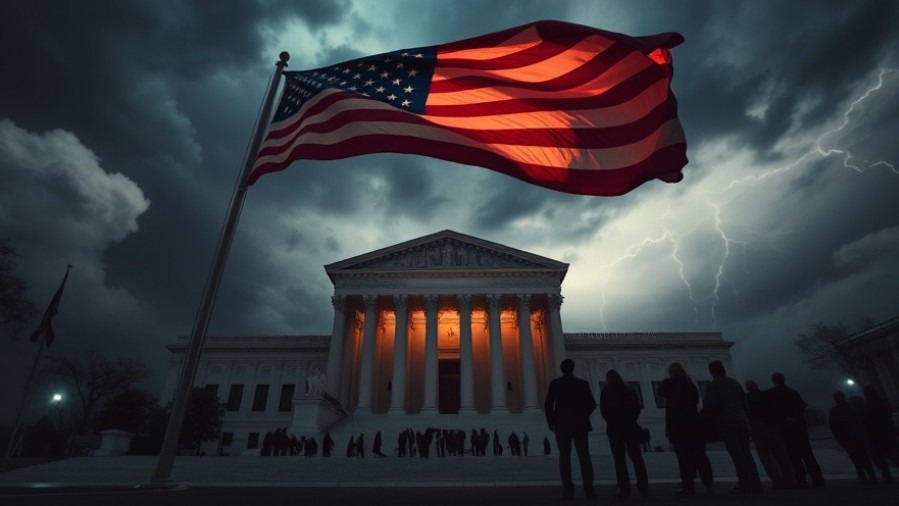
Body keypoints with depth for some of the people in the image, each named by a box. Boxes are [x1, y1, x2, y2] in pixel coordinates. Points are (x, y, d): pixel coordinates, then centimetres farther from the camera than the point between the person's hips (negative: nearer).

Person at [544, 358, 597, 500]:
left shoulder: (555, 383, 0)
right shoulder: (582, 383, 5)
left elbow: (548, 405, -5)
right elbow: (592, 404, 6)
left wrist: (550, 422, 8)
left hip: (562, 424, -1)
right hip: (580, 424, 2)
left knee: (564, 456, -1)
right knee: (584, 455, 4)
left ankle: (568, 490, -8)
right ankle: (589, 489, -4)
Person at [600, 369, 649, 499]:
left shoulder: (606, 392, -2)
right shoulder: (629, 390, 9)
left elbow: (603, 410, -5)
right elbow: (637, 406, 5)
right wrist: (630, 419, 11)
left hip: (614, 428, -3)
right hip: (630, 426, 3)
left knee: (619, 459, 0)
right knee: (636, 457, 10)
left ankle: (625, 489, -5)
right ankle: (643, 487, 4)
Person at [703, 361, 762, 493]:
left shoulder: (714, 384, -2)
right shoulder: (735, 383, 16)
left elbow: (710, 404, -11)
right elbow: (745, 404, 17)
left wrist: (707, 418, 8)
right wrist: (747, 421, 21)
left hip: (726, 423, -6)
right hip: (742, 422, 6)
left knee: (737, 454, -7)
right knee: (746, 453, 10)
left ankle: (745, 484, -11)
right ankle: (755, 484, 8)